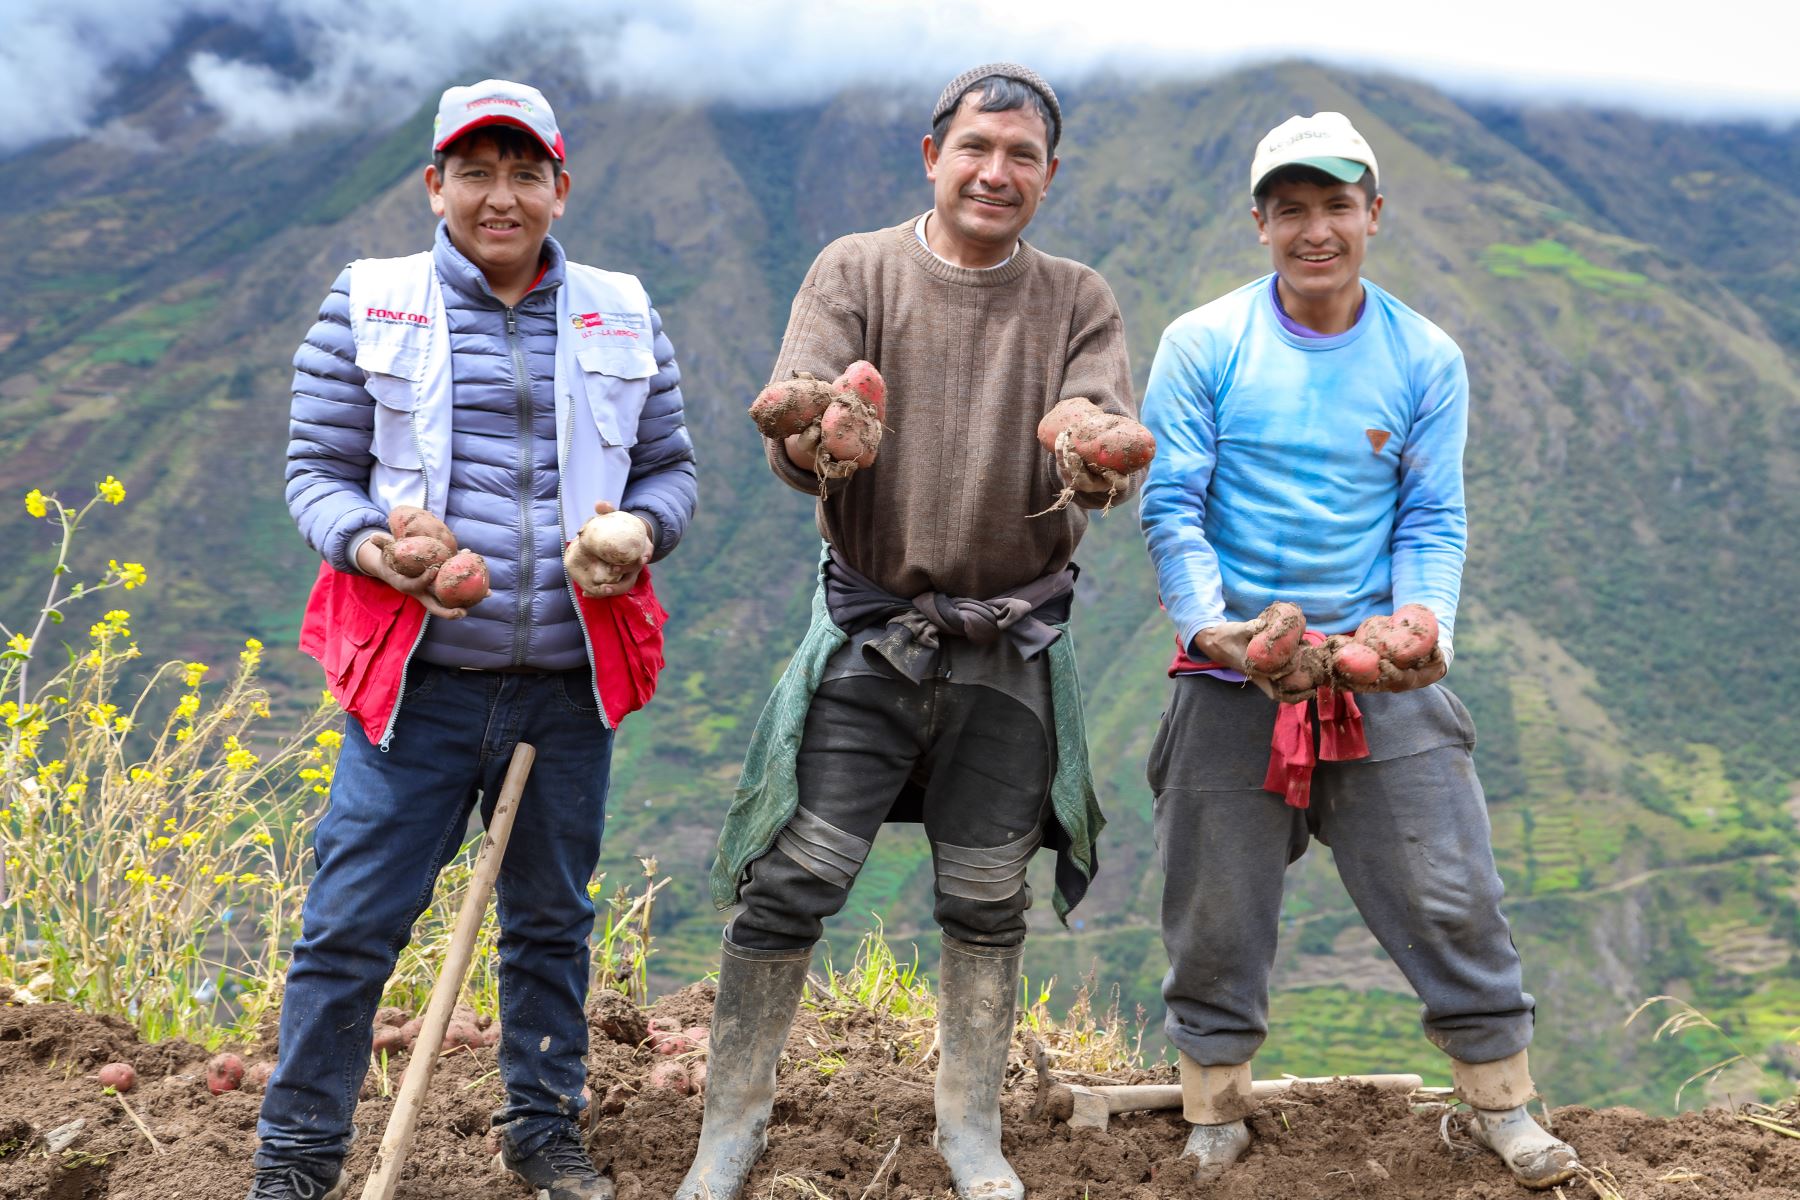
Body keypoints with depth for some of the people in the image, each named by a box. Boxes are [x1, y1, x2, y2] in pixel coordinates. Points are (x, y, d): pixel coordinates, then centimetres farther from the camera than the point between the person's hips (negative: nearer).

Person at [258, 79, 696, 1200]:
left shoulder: (622, 318, 9)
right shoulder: (367, 306, 2)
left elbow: (671, 469, 14)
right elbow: (317, 469, 4)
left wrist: (639, 531, -8)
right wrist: (363, 541, -17)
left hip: (568, 685, 2)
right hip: (418, 677, -2)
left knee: (553, 918, 14)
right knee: (353, 919, -3)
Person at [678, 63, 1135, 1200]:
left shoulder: (1079, 303, 5)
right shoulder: (856, 272, 1)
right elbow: (792, 431, -10)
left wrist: (1096, 459, -32)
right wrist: (815, 437, -35)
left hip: (1013, 646, 2)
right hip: (870, 628, -1)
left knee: (989, 896, 8)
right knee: (794, 880, -4)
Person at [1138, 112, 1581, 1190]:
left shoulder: (1426, 360, 3)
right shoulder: (1203, 346, -1)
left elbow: (1435, 519, 2)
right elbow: (1172, 506, -4)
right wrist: (1209, 624, -19)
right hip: (1234, 674, 0)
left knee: (1447, 892, 2)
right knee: (1215, 907, 7)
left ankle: (1504, 1104, 20)